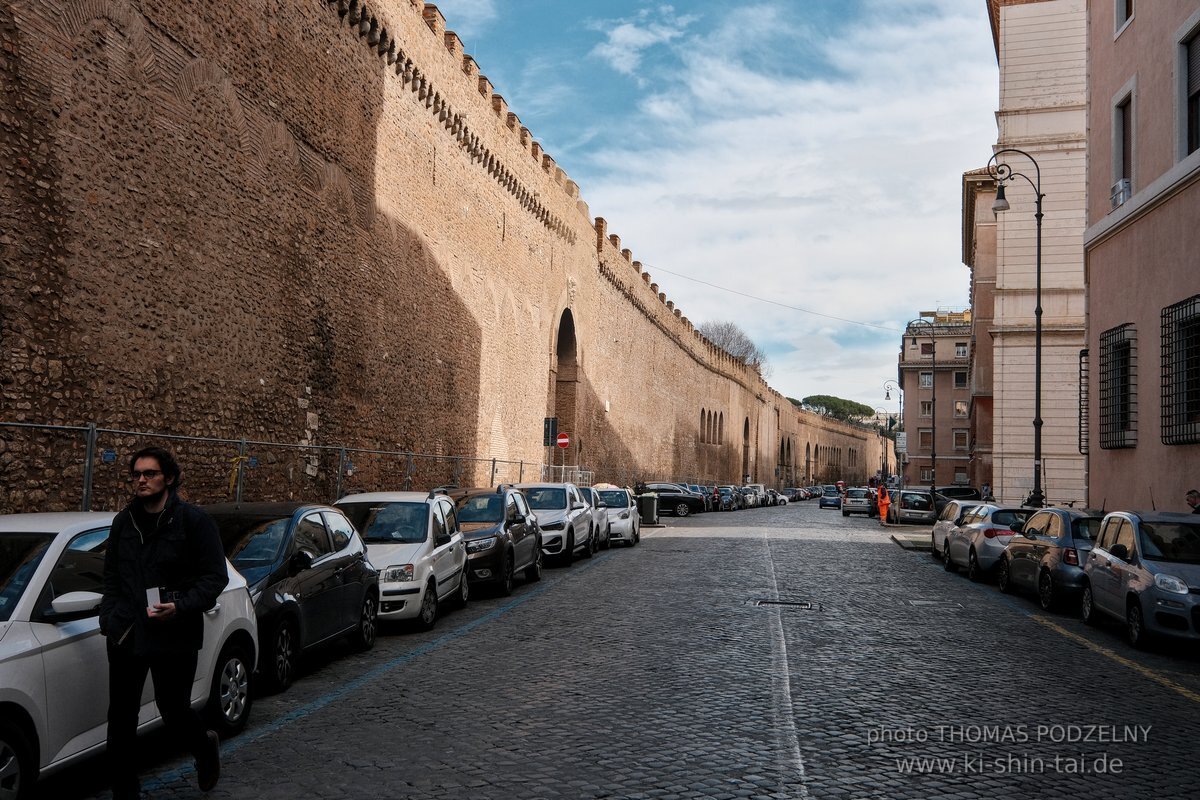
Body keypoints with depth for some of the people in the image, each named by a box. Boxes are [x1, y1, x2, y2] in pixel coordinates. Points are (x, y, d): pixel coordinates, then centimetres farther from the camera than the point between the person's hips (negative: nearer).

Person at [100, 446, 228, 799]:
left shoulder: (193, 520, -8)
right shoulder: (123, 522, 9)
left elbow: (216, 576, -8)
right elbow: (111, 575, 20)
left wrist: (180, 607, -21)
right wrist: (109, 615, 7)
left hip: (174, 636, -5)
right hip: (126, 634, 5)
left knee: (174, 711, 6)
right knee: (121, 717, 6)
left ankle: (205, 746, 39)